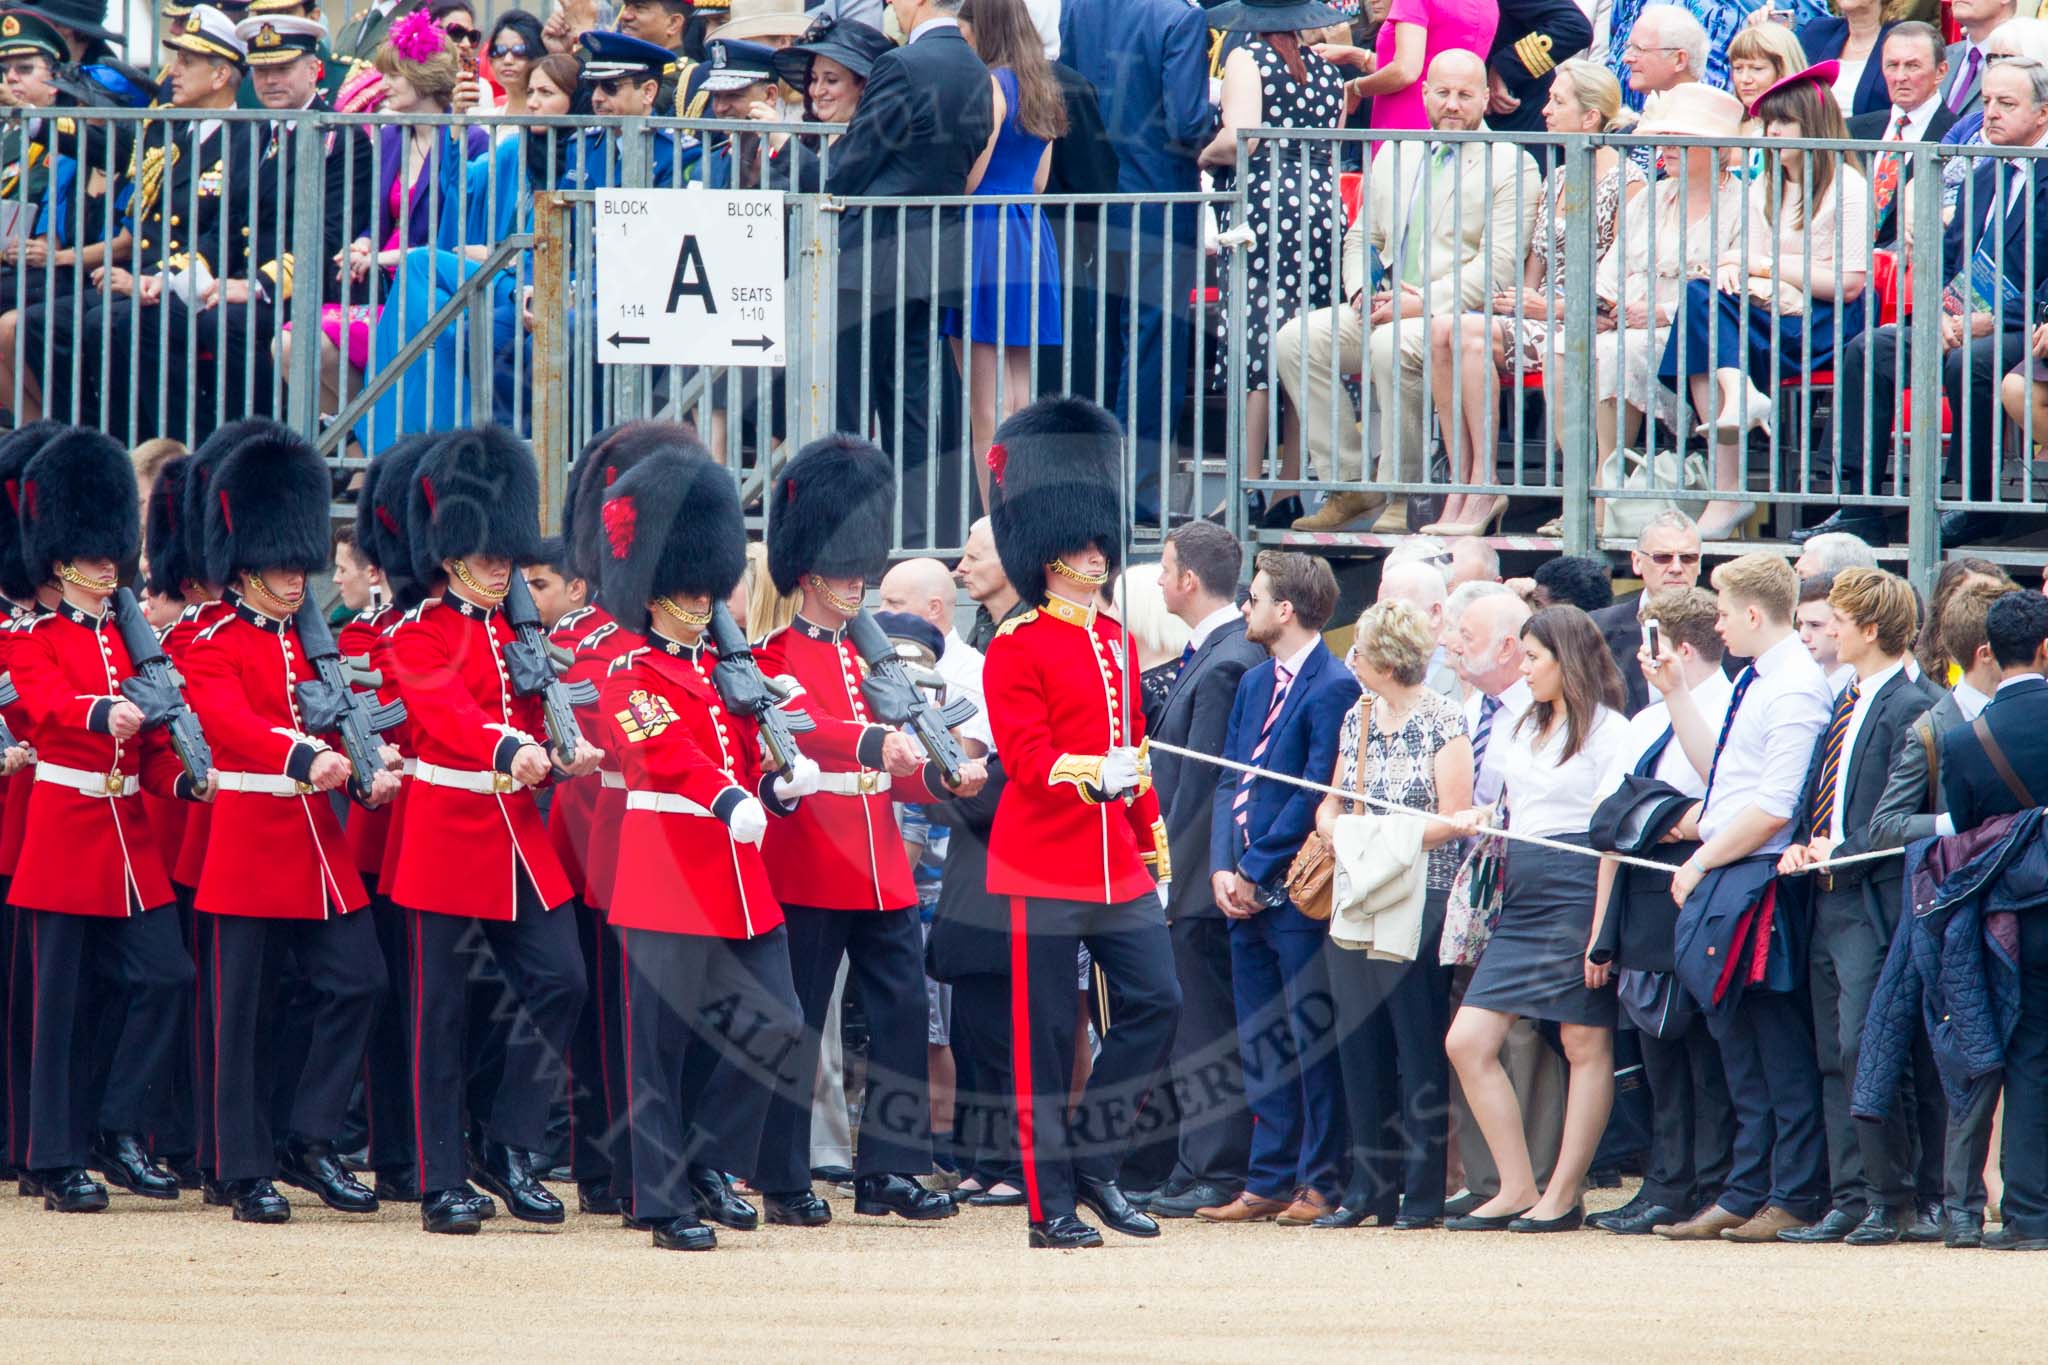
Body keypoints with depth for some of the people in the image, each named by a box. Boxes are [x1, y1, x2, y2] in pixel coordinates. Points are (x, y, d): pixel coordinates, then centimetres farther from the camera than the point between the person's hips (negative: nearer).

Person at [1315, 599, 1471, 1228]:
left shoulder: (1443, 721, -7)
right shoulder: (1357, 718, 13)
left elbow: (1454, 818, -11)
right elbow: (1331, 802, 18)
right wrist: (1334, 826, -5)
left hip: (1421, 903, -6)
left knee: (1419, 1046, -4)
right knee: (1360, 1044, 6)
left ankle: (1422, 1193, 1)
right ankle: (1370, 1186, 12)